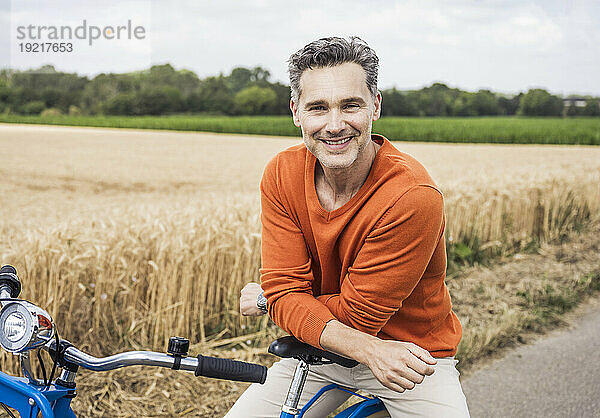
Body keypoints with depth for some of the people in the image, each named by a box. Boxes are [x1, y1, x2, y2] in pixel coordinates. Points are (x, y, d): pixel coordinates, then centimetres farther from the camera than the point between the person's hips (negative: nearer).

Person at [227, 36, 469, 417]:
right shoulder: (282, 176, -13)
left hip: (412, 358, -3)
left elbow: (358, 314, -23)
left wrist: (266, 299, -9)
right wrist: (366, 348, -30)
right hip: (321, 351, 3)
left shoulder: (413, 196, -28)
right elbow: (287, 291, -15)